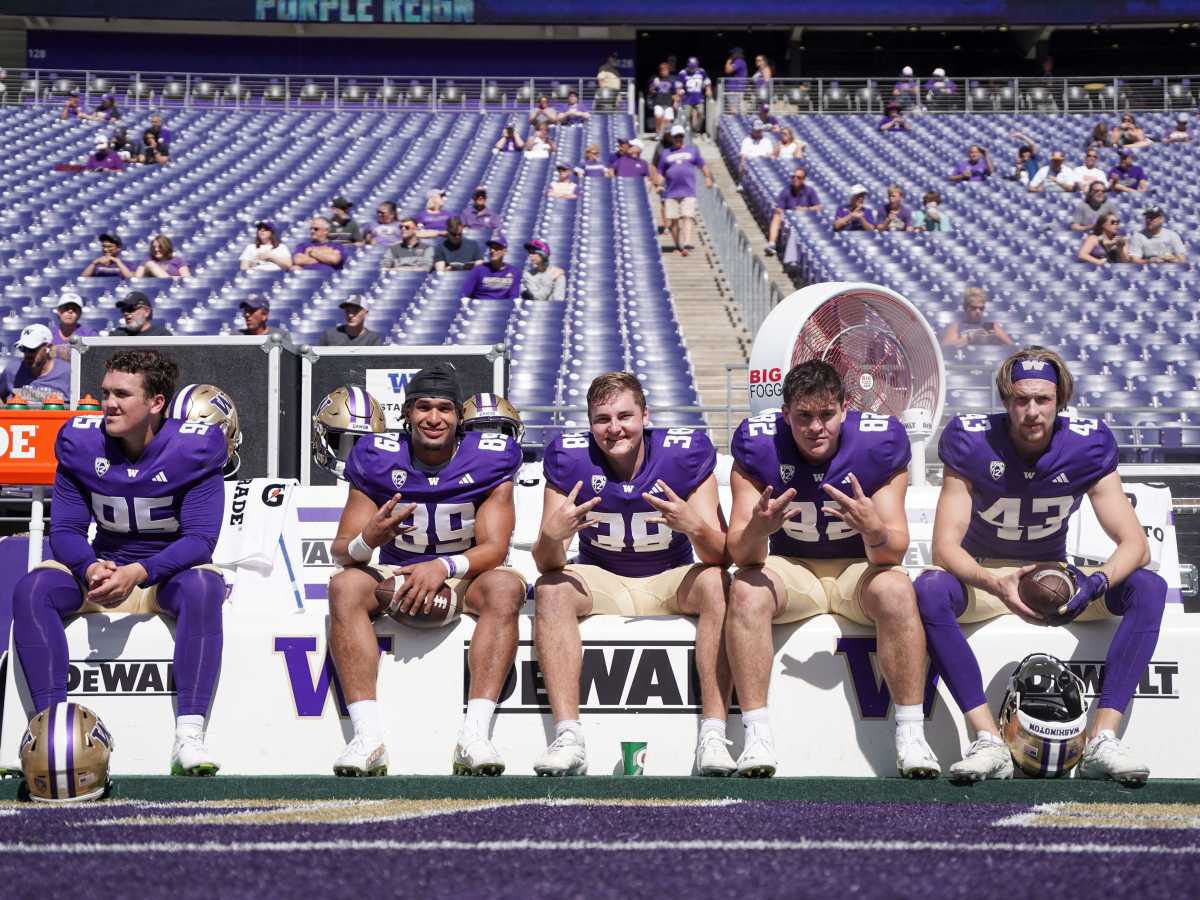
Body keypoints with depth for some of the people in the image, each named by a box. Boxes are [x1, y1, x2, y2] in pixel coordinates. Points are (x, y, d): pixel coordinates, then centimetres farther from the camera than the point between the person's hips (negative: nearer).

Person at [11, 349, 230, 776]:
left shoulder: (194, 447, -15)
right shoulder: (81, 442, -7)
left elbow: (200, 538, -21)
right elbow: (66, 529, -7)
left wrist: (138, 573, -37)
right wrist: (90, 569, -31)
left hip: (171, 570, -3)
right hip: (104, 568, 3)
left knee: (203, 588, -37)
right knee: (31, 589, -25)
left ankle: (189, 735, -40)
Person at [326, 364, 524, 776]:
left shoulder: (489, 459, -6)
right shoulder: (377, 459, -5)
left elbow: (494, 547, -12)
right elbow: (342, 551, -7)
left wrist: (444, 567, -33)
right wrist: (367, 541, -32)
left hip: (464, 580, -1)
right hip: (394, 577, 1)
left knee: (506, 586, -33)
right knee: (345, 586, -30)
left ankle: (474, 735, -42)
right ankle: (368, 737, -41)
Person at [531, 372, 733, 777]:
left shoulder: (685, 454, -15)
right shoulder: (569, 459, -12)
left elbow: (721, 557, -19)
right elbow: (548, 565, -16)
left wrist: (696, 527, -42)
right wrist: (551, 536, -40)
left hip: (671, 583, -1)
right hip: (600, 583, 1)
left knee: (717, 584, -31)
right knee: (551, 589, -28)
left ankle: (713, 737, -35)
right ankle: (568, 739, -35)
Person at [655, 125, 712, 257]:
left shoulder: (692, 150, 14)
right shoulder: (666, 154, 14)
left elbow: (703, 165, 18)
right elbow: (661, 172, 16)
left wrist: (708, 178, 4)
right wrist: (660, 185, 0)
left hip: (688, 192, -2)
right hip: (671, 192, 2)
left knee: (687, 217, -16)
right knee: (672, 220, -2)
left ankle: (686, 244, -25)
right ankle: (678, 246, 11)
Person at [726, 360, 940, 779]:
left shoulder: (877, 442, -16)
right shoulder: (760, 445, -15)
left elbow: (893, 553, -18)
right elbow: (741, 556, -19)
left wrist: (876, 531, -42)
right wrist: (758, 528, -43)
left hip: (859, 568, 0)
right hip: (790, 568, 1)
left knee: (896, 591, -32)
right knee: (746, 590, -30)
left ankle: (911, 736, -28)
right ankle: (757, 737, -30)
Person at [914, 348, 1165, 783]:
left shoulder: (1086, 447, -12)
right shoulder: (972, 444, -16)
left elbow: (1135, 545, -15)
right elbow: (945, 547, -22)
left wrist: (1097, 583, -38)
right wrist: (993, 582, -44)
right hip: (983, 577, -2)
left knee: (1148, 588, -24)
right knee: (930, 589, -35)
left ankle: (1102, 740, -32)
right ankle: (988, 743, -39)